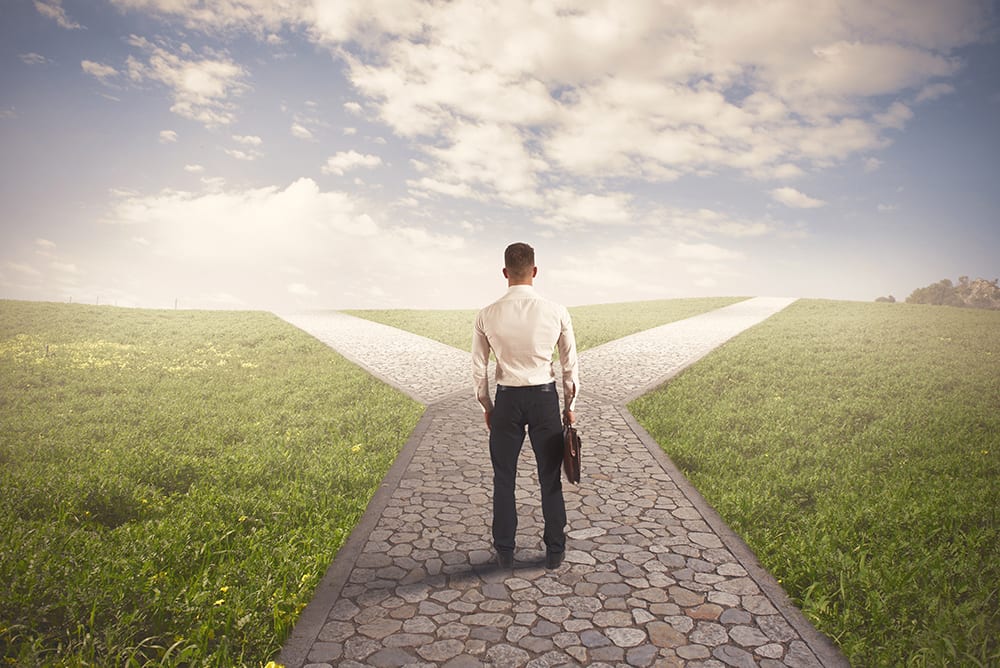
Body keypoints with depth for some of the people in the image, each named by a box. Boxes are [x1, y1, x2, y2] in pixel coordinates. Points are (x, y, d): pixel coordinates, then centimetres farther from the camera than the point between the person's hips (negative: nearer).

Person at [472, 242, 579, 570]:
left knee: (503, 478, 14)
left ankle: (505, 551, 25)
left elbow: (479, 368, -1)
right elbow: (570, 365, -1)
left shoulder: (487, 316, -8)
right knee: (550, 478, 13)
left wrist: (487, 406, 14)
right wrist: (569, 406, 11)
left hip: (507, 399, 0)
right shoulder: (557, 312, -9)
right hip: (545, 397, 0)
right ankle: (555, 551, 25)